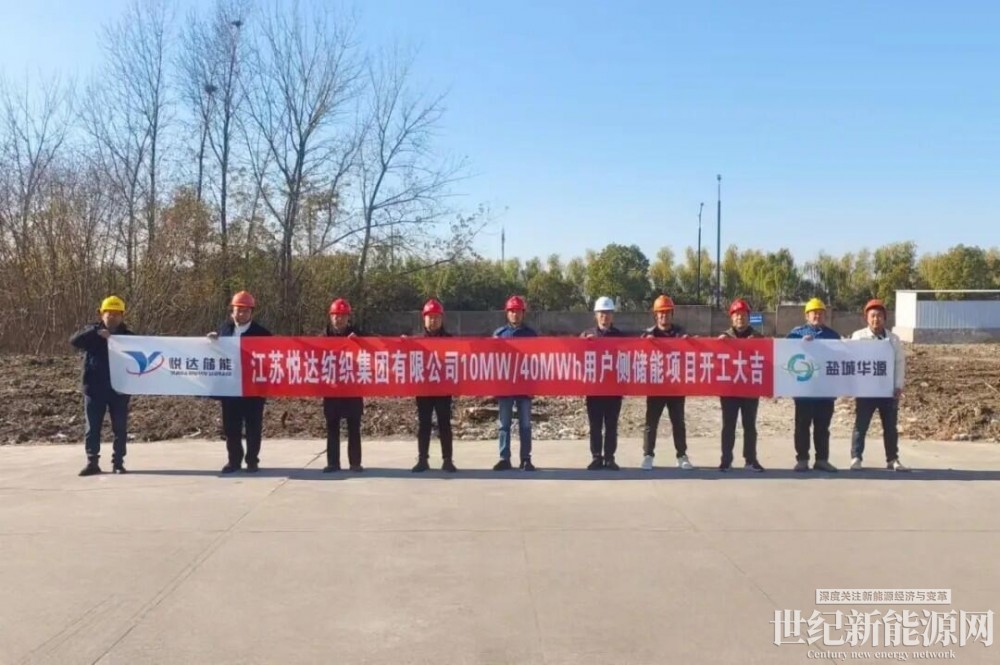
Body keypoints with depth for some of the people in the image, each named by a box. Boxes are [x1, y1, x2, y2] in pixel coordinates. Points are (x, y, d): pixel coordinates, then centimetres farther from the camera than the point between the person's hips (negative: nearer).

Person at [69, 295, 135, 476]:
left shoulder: (128, 336, 7)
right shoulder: (92, 333, 4)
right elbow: (74, 340, -14)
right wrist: (96, 332, -28)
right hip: (94, 388, -1)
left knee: (120, 428, 4)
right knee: (92, 427, 3)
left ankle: (118, 462, 12)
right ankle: (92, 462, 10)